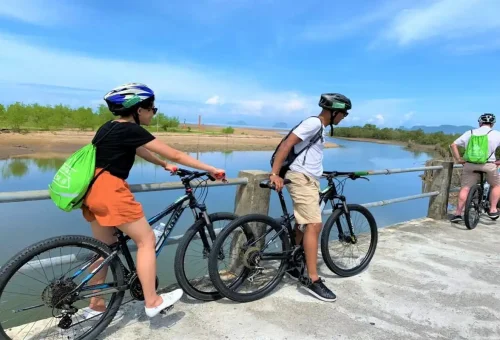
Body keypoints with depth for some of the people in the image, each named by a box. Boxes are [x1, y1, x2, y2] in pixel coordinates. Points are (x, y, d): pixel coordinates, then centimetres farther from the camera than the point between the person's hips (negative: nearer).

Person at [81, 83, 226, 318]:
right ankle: (152, 301, 7)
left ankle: (96, 304, 31)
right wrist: (211, 170, -6)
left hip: (93, 191, 10)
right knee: (146, 240, 0)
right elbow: (174, 155, -11)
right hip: (110, 191, -10)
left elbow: (141, 152, 28)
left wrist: (164, 166, 34)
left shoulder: (111, 127, 15)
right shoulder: (131, 130, -11)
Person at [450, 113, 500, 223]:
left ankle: (458, 213, 1)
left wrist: (458, 159, 6)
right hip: (488, 166, -1)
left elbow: (453, 145, 3)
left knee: (465, 188, 6)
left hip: (470, 165, 1)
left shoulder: (470, 133, 7)